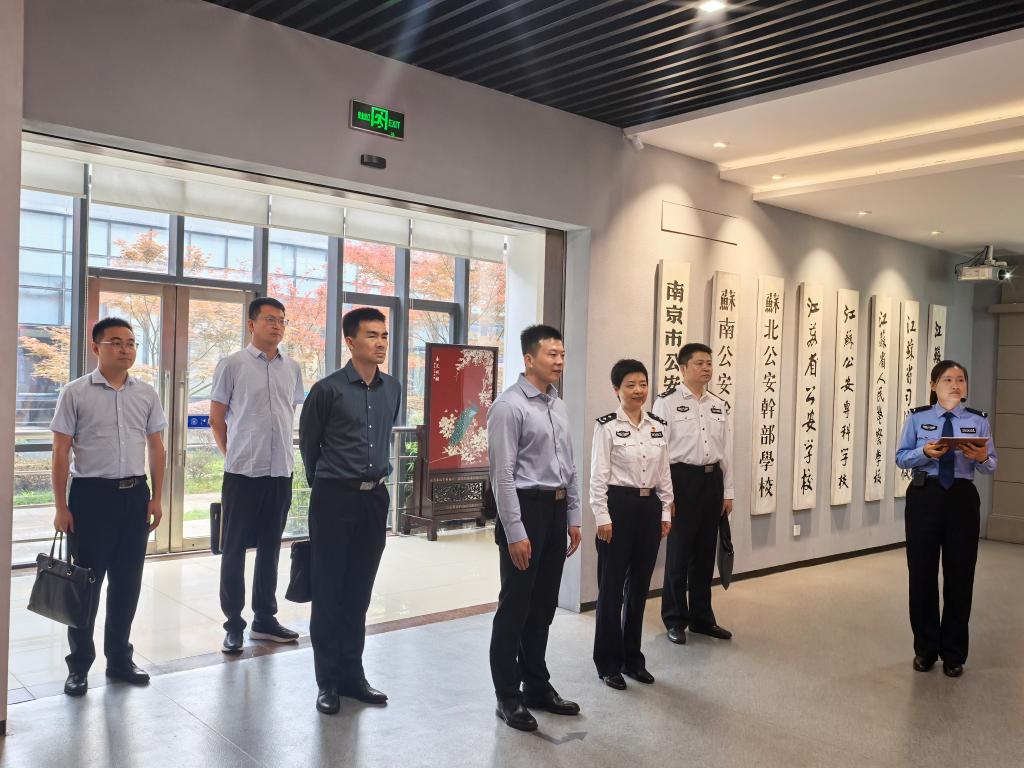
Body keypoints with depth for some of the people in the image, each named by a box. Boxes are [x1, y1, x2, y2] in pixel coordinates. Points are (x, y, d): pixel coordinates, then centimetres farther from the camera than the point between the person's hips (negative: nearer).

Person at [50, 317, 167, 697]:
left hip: (134, 494, 4)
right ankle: (79, 664, 19)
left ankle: (119, 658, 25)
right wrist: (61, 507, -7)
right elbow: (61, 453, -4)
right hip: (91, 494, -3)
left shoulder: (147, 393, 6)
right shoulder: (76, 393, -4)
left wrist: (157, 497, 5)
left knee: (127, 582, 11)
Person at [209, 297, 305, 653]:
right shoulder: (232, 365, -5)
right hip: (242, 472, -4)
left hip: (281, 471, 4)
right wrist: (233, 455, 4)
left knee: (270, 547, 13)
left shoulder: (292, 368, 8)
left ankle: (264, 618, 25)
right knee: (234, 549, 5)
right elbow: (216, 418, 1)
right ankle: (234, 624, 16)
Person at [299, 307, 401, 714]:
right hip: (334, 498, -4)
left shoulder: (393, 389, 6)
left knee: (359, 591, 12)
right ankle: (328, 681, 16)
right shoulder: (328, 389, -9)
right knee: (328, 591, 4)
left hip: (375, 497, 5)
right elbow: (308, 442, 4)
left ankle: (352, 674, 24)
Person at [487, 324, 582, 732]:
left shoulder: (559, 406, 11)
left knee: (543, 605, 17)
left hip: (556, 508, 8)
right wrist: (515, 532, -18)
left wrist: (573, 517, 14)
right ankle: (508, 697, 18)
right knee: (515, 606, 4)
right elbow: (503, 474, -16)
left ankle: (537, 686, 32)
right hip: (526, 507, -8)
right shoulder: (509, 405, -13)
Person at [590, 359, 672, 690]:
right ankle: (608, 663, 16)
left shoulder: (659, 426, 8)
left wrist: (665, 512, 9)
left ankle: (633, 658, 26)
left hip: (649, 507, 5)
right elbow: (598, 476, -10)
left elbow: (664, 473, 12)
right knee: (611, 587, 3)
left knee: (639, 586, 12)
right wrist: (602, 517, -14)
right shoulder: (607, 426, -8)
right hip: (618, 507, -5)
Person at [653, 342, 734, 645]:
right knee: (679, 552, 2)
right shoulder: (667, 402, -5)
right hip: (682, 478, -5)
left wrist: (728, 491, 10)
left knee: (705, 552, 13)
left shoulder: (720, 406, 11)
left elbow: (726, 451, 12)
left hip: (713, 479, 5)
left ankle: (702, 617, 27)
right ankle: (675, 620, 17)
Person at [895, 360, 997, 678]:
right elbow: (901, 458, 0)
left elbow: (991, 466, 3)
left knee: (960, 575, 5)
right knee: (922, 573, 5)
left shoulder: (979, 420, 5)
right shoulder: (917, 418, 3)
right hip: (924, 497, -1)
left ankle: (953, 654, 20)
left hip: (962, 499, 1)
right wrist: (925, 452, -19)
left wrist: (981, 457, -20)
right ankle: (925, 649, 21)